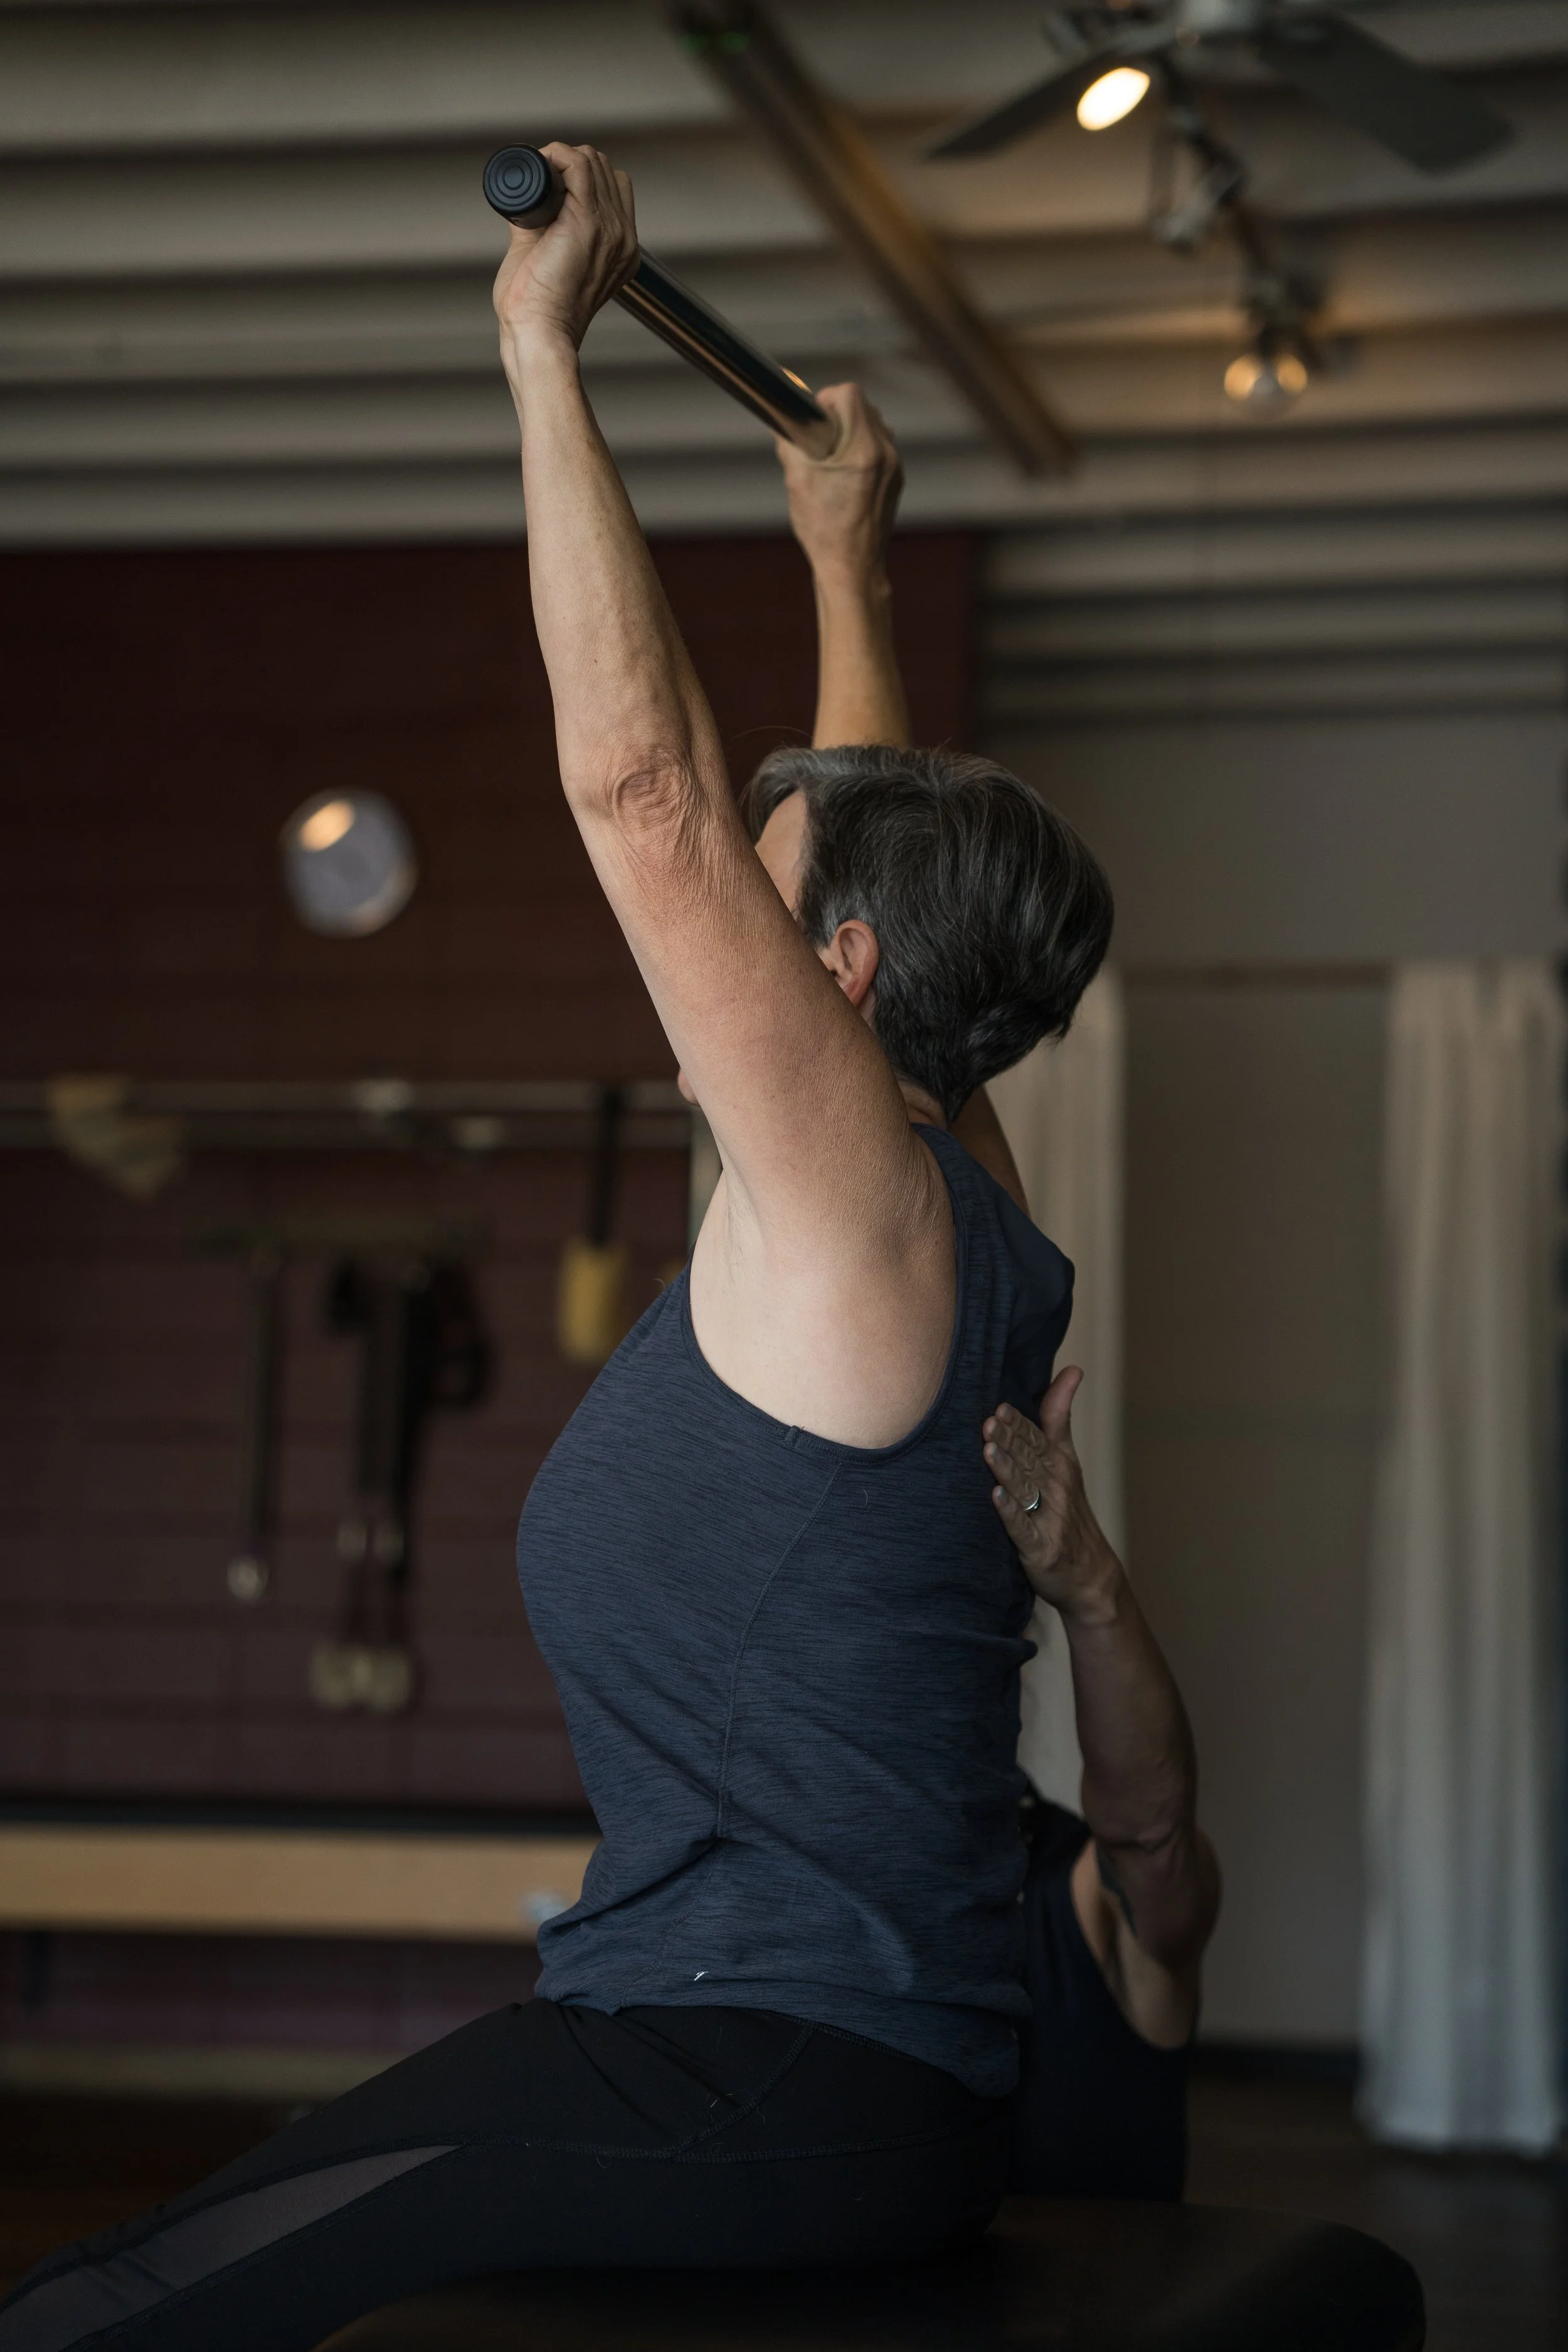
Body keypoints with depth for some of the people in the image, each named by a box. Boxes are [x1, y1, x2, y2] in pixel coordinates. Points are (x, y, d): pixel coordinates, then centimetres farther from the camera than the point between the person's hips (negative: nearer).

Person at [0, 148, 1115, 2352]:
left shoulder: (859, 1193, -10)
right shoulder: (902, 1220, 15)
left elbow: (645, 787, -16)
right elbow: (862, 830, 30)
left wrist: (547, 353, -10)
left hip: (777, 2092, -10)